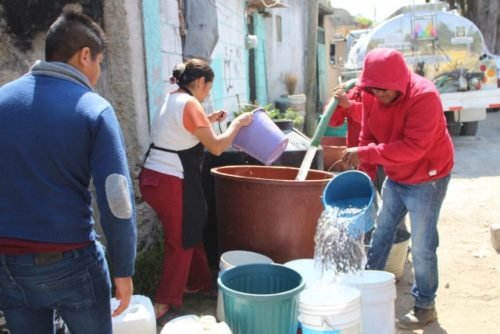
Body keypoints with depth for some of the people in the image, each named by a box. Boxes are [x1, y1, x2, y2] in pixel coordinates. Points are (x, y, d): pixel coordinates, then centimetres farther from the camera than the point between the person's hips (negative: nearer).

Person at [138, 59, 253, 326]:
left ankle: (199, 282, 36)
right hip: (170, 183, -9)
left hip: (152, 178, 9)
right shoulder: (190, 104, -15)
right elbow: (216, 147, -14)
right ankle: (164, 306, 10)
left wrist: (208, 121, 21)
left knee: (190, 232, 21)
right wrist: (237, 124, -1)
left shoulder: (172, 99, 13)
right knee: (181, 242, 3)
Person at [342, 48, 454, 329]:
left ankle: (425, 307, 17)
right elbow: (368, 136, 1)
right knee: (382, 233, 16)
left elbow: (413, 147, -34)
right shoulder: (372, 95, -7)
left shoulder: (425, 96, -28)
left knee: (422, 246, 0)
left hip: (426, 179, -7)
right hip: (395, 178, 7)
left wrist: (366, 153, -37)